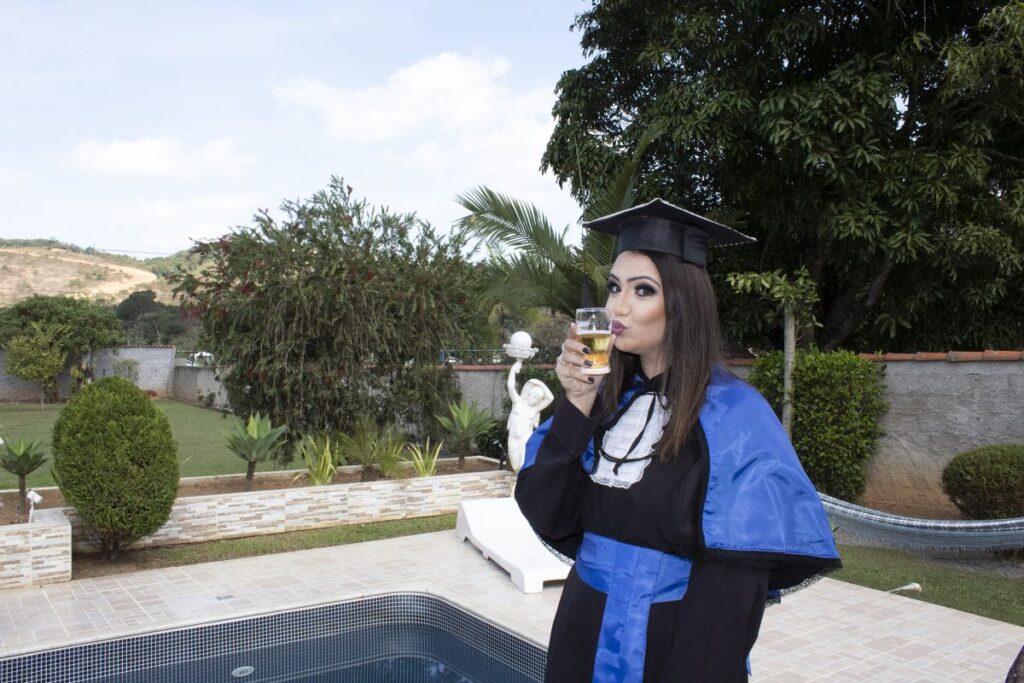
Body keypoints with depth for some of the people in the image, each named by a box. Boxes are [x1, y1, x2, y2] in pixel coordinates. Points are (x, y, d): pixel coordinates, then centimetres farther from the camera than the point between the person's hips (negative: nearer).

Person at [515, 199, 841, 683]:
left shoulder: (733, 416, -17)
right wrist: (576, 404, -16)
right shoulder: (605, 398, -2)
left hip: (676, 644, -5)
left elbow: (733, 584, -17)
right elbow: (545, 516, -7)